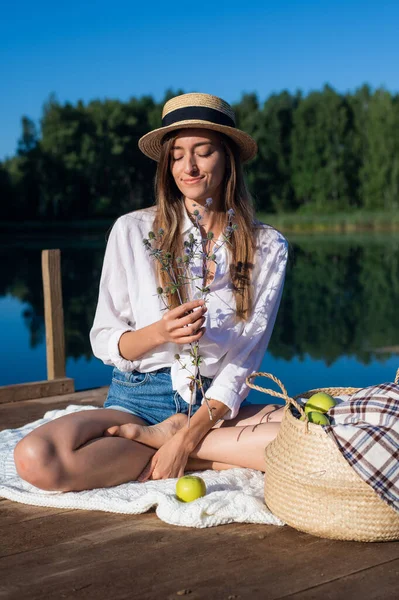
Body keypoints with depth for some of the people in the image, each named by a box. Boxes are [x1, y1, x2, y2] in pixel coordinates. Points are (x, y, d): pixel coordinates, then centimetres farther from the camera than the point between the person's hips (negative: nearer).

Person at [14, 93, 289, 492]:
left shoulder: (266, 246, 1)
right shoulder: (133, 231, 0)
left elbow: (244, 359, -4)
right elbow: (103, 343, 1)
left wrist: (186, 437, -17)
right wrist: (160, 333, -21)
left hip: (219, 406, 1)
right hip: (137, 401, 0)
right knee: (35, 459, -30)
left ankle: (163, 436, -12)